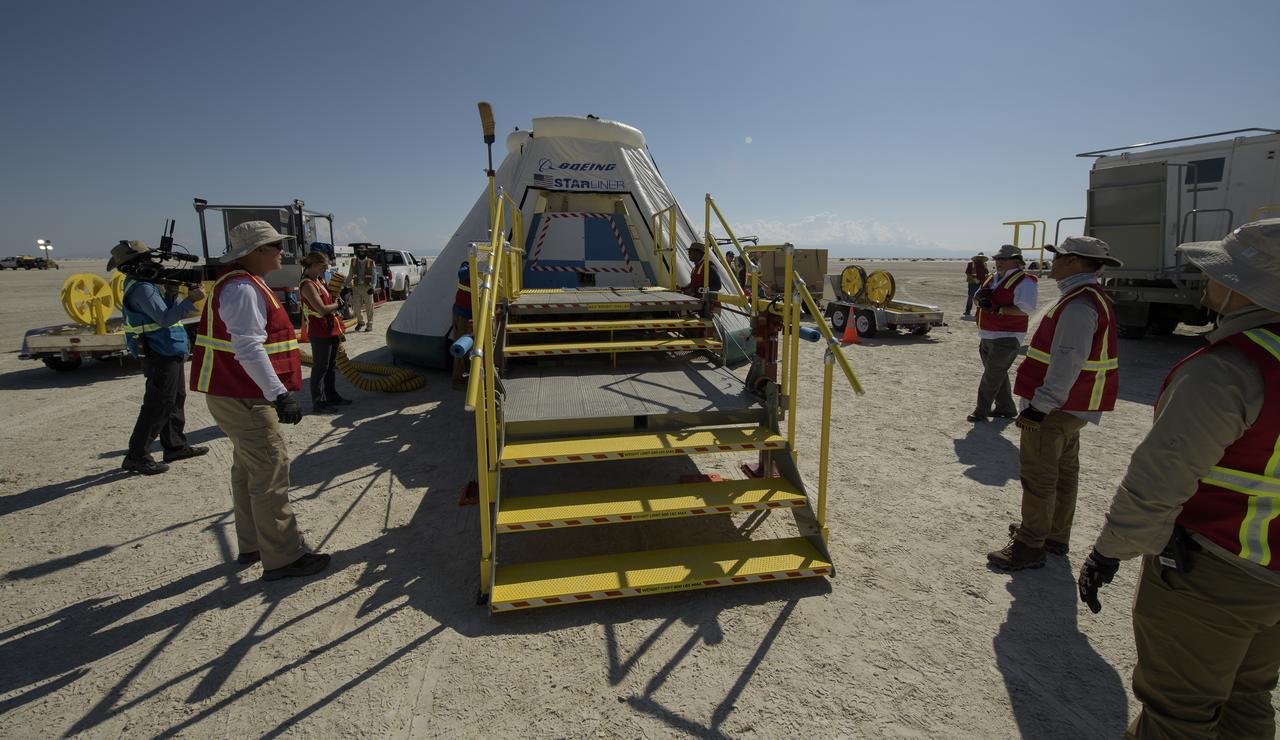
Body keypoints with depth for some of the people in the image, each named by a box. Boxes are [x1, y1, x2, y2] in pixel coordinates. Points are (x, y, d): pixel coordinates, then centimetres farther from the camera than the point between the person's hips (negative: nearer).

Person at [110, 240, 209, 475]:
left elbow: (165, 312, 16)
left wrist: (172, 294, 2)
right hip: (161, 355, -10)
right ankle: (136, 456, 1)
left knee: (176, 400, 17)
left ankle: (175, 446, 27)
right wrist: (190, 300, -23)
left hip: (169, 354, 10)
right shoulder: (141, 288, -17)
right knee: (157, 405, -6)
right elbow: (165, 318, -23)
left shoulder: (143, 284, 15)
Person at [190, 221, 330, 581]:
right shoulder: (242, 289, -18)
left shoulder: (245, 284, 16)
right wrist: (280, 395, -29)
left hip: (241, 394, 11)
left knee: (248, 470, 17)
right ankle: (282, 558, -2)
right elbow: (249, 349, -26)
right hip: (242, 398, -11)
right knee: (271, 471, -8)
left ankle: (251, 545, 30)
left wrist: (276, 392, 23)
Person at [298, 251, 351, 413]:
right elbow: (322, 310, -24)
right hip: (319, 333, -9)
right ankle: (318, 403, 7)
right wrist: (337, 305, -8)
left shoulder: (319, 281, 12)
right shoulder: (307, 285, -18)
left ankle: (332, 396, 29)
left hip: (331, 330, 9)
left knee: (331, 365, 17)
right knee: (320, 368, -1)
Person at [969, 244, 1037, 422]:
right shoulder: (992, 278, 13)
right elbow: (976, 300, 17)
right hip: (987, 336, 9)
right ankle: (1006, 408, 29)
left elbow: (1025, 309, -23)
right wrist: (979, 297, -6)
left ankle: (982, 410, 4)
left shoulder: (1024, 282, -13)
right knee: (997, 374, 17)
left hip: (1007, 337, -9)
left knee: (992, 375, -4)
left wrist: (996, 309, -26)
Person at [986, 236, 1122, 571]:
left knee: (1037, 477, -2)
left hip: (1054, 409, -11)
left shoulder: (1079, 306, -21)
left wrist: (1039, 407, -27)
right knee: (1064, 472, 19)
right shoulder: (1091, 299, 13)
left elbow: (1067, 365, -28)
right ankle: (1055, 535, 33)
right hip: (1070, 406, 11)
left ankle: (1030, 546, 7)